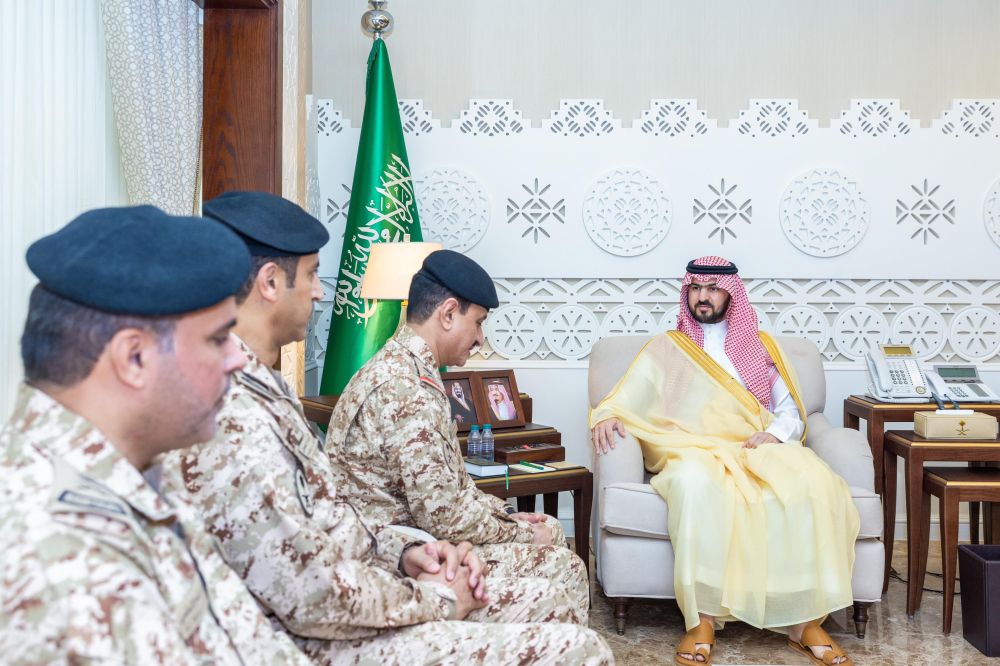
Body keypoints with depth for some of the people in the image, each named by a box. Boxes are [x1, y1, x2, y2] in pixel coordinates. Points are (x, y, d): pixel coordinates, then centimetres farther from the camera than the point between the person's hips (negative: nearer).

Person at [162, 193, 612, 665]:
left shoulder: (257, 384, 7)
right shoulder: (232, 418, -27)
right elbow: (314, 599, -26)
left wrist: (403, 552, 2)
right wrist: (435, 597, -12)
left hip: (350, 588, 10)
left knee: (544, 604, 13)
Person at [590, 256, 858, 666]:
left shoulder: (761, 346, 23)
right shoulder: (667, 348, 20)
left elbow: (791, 413, 17)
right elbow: (625, 399, 11)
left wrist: (773, 434, -6)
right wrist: (608, 415, -13)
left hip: (759, 451, 2)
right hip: (694, 452, -2)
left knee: (814, 481, -32)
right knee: (696, 483, -40)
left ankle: (806, 620, -26)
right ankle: (701, 620, -34)